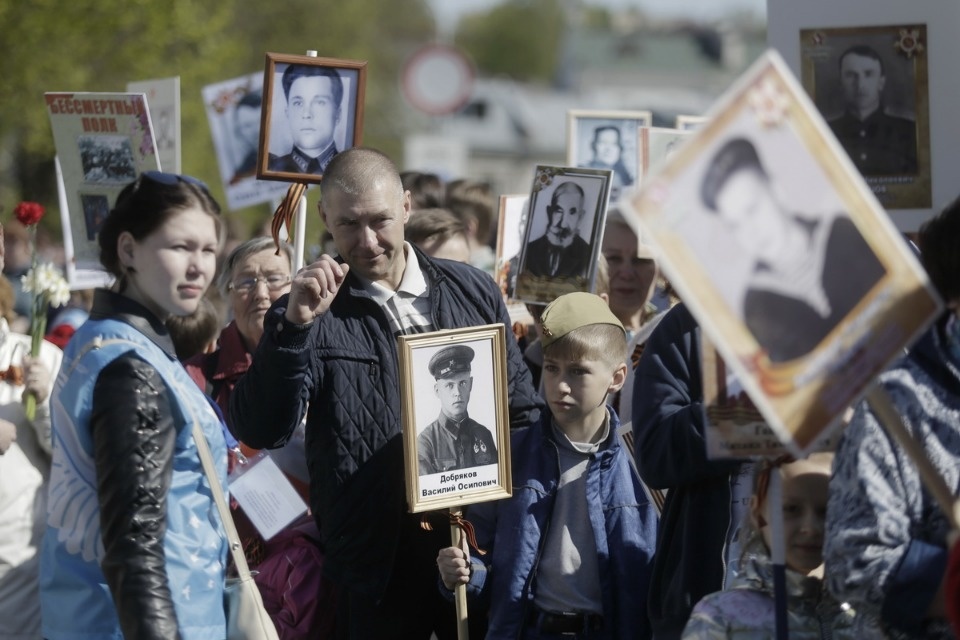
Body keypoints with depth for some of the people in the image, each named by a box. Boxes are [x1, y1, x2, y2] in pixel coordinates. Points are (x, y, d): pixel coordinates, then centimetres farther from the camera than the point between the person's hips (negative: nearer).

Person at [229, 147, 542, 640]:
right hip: (380, 567, -2)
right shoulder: (310, 315, 1)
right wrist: (294, 325, -21)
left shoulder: (474, 292, 9)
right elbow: (259, 431, -11)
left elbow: (524, 413, 16)